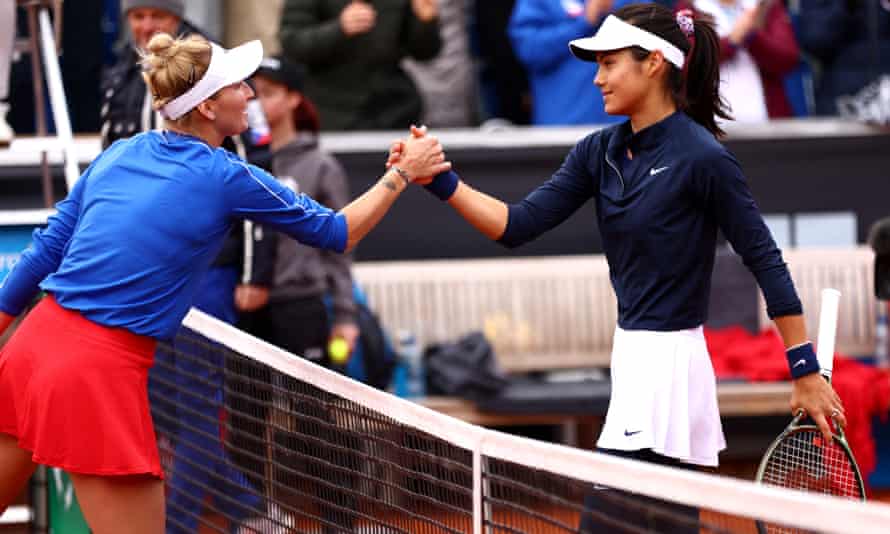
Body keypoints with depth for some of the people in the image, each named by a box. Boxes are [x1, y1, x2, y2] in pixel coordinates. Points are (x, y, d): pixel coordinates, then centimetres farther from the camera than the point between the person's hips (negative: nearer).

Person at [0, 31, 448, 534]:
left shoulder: (119, 154, 11)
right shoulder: (228, 178, -6)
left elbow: (47, 249, 14)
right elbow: (339, 232, 5)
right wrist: (404, 173, 16)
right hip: (101, 370, -7)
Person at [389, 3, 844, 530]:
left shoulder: (704, 158, -14)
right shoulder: (600, 152, 7)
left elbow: (767, 262, -10)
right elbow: (520, 225, 2)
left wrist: (807, 372, -9)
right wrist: (441, 182, -10)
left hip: (668, 363, -8)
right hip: (634, 354, 8)